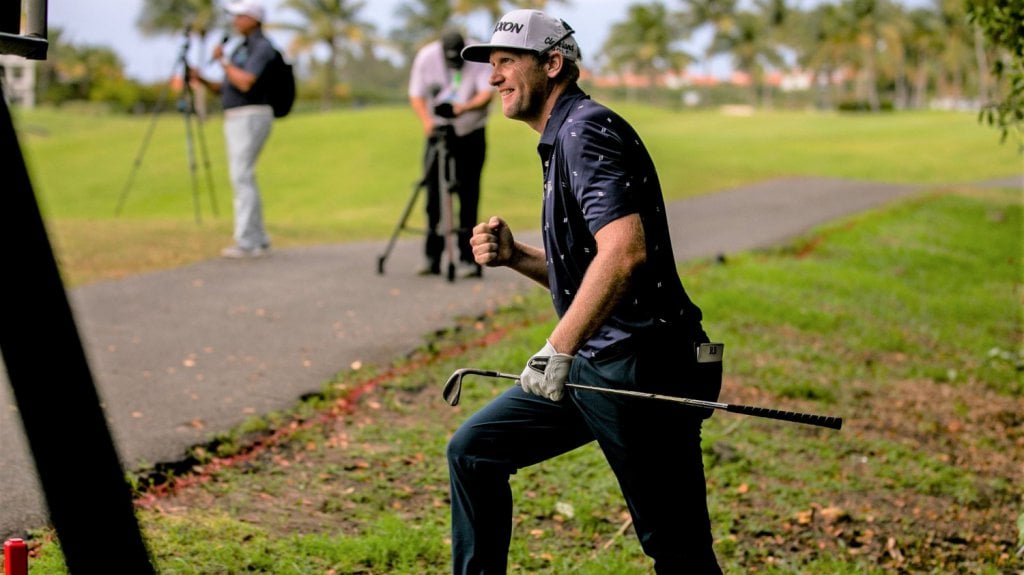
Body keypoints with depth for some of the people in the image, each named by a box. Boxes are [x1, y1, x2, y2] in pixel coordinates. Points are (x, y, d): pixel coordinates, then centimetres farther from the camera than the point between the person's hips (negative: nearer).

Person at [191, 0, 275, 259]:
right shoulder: (242, 48, 20)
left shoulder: (263, 47, -11)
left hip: (251, 118, -10)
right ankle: (258, 240, 14)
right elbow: (227, 88, 21)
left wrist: (223, 60, -13)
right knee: (244, 179, 10)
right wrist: (201, 79, 5)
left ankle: (247, 242, -14)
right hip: (235, 119, 10)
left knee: (242, 178, -13)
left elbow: (245, 83, -25)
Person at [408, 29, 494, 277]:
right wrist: (427, 120, -28)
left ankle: (470, 259, -2)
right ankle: (432, 258, 5)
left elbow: (487, 93, -21)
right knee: (434, 193, -1)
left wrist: (464, 107, -40)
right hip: (438, 131, 2)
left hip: (471, 133, -1)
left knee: (468, 195, -5)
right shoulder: (426, 57, -10)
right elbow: (416, 95, -9)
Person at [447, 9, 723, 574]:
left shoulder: (586, 130, -13)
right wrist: (514, 256, 8)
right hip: (595, 364, 10)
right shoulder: (561, 142, 19)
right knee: (474, 449, 12)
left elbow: (624, 252, -28)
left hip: (642, 367, -10)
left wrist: (559, 348, -25)